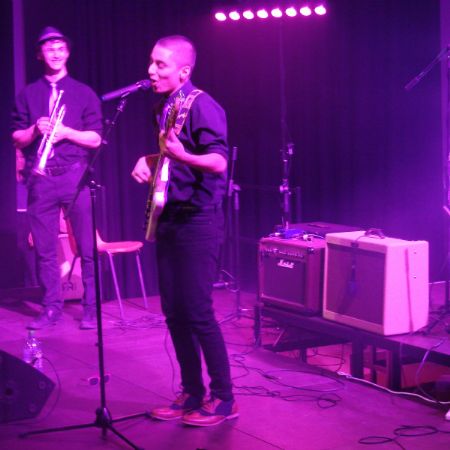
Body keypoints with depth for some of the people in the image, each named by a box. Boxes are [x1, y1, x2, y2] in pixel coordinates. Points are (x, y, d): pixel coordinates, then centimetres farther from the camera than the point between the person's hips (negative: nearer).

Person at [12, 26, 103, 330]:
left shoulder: (84, 94, 7)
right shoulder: (28, 95, 12)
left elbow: (95, 139, 2)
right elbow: (17, 139, 10)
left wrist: (66, 132, -13)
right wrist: (35, 130, -9)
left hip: (75, 176, -2)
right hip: (40, 178, 2)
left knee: (87, 247, -1)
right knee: (44, 248, 4)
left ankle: (91, 308, 6)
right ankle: (52, 308, 12)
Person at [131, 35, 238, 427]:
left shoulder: (201, 106, -13)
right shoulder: (163, 108, 13)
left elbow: (219, 162, -23)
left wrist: (181, 155, -40)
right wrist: (149, 160, 7)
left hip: (198, 221, -9)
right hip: (168, 218, 9)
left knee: (197, 312, -9)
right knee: (174, 312, 10)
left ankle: (223, 399, 3)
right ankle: (193, 393, 20)